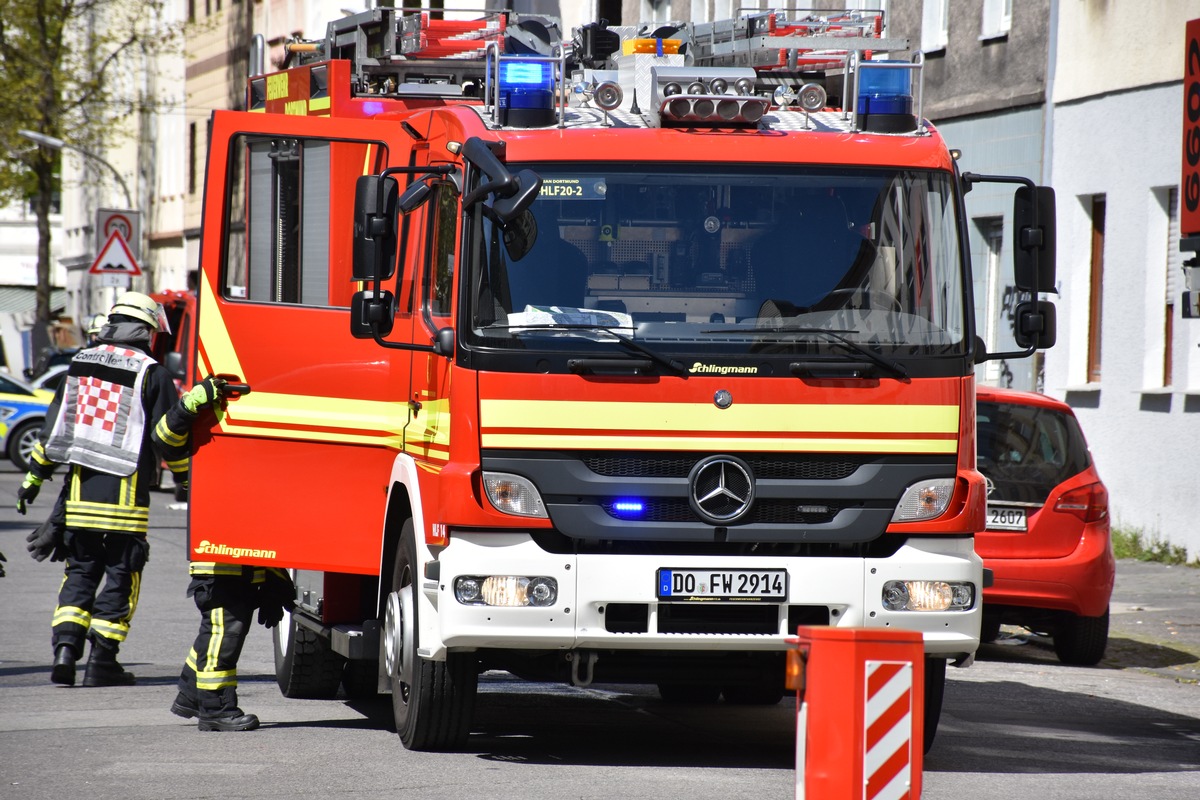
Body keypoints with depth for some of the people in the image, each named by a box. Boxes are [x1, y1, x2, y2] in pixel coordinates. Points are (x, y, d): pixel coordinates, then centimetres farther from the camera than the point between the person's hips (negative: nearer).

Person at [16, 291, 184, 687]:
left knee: (80, 570, 13)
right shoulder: (151, 373, -5)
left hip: (80, 488, 4)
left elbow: (52, 425, 13)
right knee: (121, 575, 4)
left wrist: (34, 478, 21)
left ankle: (65, 648, -1)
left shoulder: (80, 362, 10)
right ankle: (102, 661, 1)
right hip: (125, 491, -4)